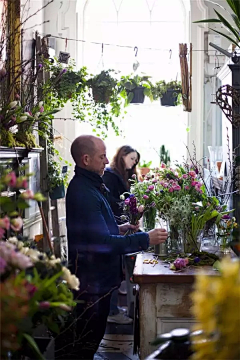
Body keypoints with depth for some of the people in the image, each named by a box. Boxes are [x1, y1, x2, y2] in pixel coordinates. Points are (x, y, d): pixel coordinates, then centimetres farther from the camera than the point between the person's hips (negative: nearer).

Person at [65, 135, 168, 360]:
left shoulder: (89, 185, 11)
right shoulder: (82, 193, -23)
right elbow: (103, 242, -27)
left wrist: (117, 229, 9)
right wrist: (146, 240, -22)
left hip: (100, 277, 10)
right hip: (92, 280, -10)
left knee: (91, 338, 20)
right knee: (87, 341, 2)